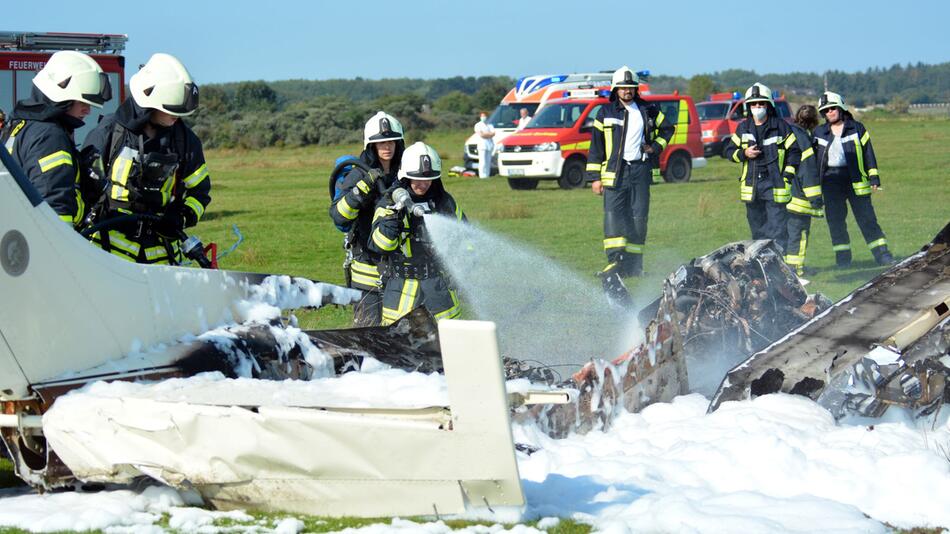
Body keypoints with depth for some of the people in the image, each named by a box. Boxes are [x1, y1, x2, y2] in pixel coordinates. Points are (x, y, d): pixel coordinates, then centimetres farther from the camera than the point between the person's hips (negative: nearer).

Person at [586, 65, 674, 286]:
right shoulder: (606, 113, 4)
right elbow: (596, 145, 5)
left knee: (639, 216, 3)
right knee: (613, 214, -15)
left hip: (641, 169, 2)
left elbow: (667, 128, 23)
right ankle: (614, 262, -21)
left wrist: (656, 147, 5)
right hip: (615, 170, -2)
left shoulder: (648, 110, 9)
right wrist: (595, 177, 0)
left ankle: (633, 263, 11)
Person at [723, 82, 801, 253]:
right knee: (758, 231, 10)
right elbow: (728, 151, 15)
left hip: (775, 187, -4)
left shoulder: (781, 127, 2)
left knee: (778, 231, -10)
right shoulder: (743, 128, 12)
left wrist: (787, 176, -5)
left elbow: (795, 152, 4)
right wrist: (744, 153, -5)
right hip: (751, 186, 4)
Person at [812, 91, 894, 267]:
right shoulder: (819, 132, 12)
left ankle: (882, 255, -3)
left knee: (867, 219, -4)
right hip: (831, 181, 2)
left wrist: (873, 176, -3)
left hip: (855, 179, -2)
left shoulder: (857, 128, 6)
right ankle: (842, 258, 10)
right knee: (835, 222, 2)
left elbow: (868, 152, 4)